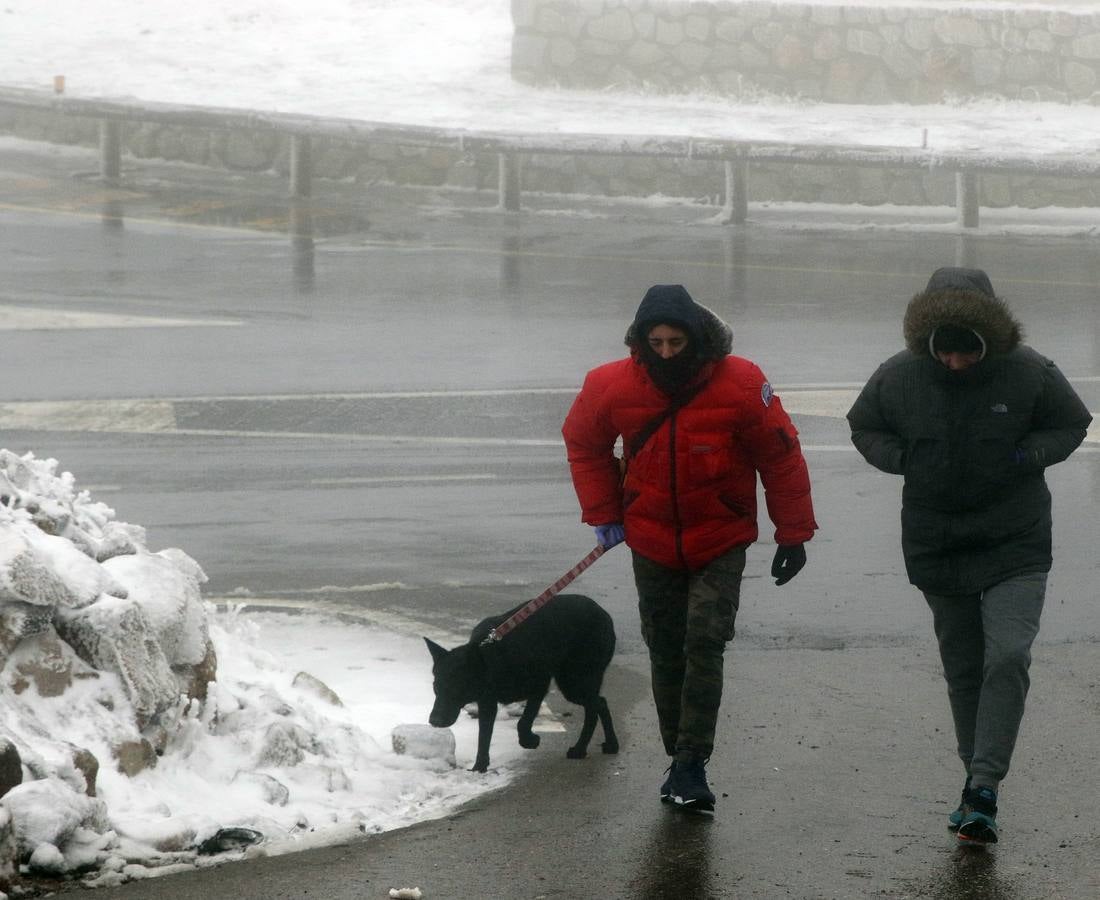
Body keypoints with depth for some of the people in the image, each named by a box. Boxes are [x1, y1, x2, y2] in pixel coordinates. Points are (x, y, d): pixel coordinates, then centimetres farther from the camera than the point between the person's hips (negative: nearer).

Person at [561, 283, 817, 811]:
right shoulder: (612, 388, -13)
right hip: (652, 545, 3)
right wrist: (603, 514, 6)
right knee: (666, 652, 8)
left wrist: (794, 534, -3)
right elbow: (583, 443, 9)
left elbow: (781, 457, -6)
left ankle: (691, 764, -14)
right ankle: (681, 763, 20)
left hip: (720, 543, -2)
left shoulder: (740, 386, -18)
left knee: (704, 643, -16)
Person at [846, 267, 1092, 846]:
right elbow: (863, 428, 9)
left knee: (1008, 657, -18)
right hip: (935, 548, 3)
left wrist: (1024, 456, -15)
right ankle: (978, 780, 23)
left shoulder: (1030, 374, -12)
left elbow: (1071, 425, 3)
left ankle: (982, 787, -18)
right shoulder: (899, 377, -8)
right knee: (963, 668, 11)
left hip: (1015, 543, -3)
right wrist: (904, 459, -9)